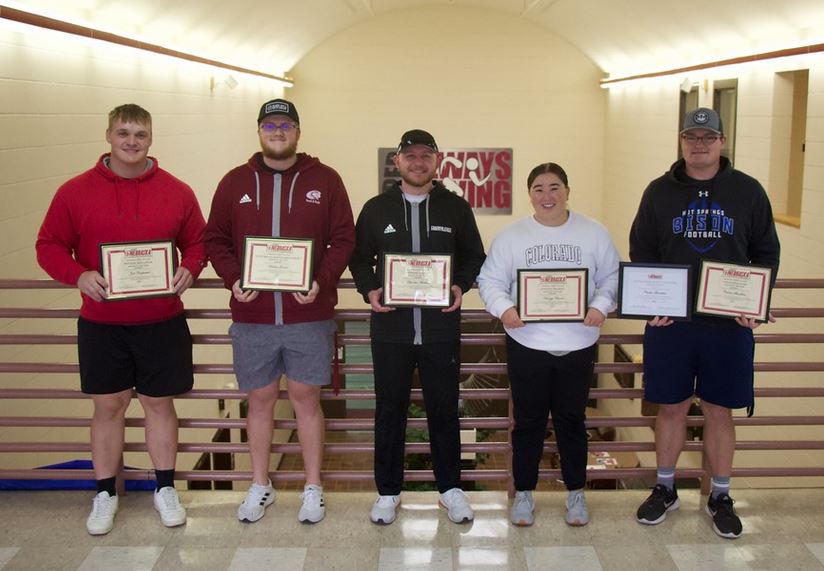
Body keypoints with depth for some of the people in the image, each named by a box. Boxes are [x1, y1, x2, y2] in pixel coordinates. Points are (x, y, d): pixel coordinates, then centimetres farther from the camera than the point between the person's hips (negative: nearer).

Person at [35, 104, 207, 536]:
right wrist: (78, 275, -17)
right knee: (108, 405, 9)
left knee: (159, 402, 10)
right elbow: (49, 246, 1)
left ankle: (165, 489, 27)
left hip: (162, 322, 0)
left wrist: (189, 269, -12)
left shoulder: (177, 192, 0)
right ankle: (105, 495, 25)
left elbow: (197, 242, 9)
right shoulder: (75, 191, -3)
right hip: (101, 324, 0)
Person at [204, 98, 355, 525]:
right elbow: (216, 240, 8)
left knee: (306, 397, 7)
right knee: (259, 399, 11)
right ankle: (259, 486, 27)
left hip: (309, 315, -1)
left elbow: (343, 239, 1)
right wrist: (233, 279, -9)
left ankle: (313, 489, 20)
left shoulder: (325, 180, 3)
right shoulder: (235, 182, 7)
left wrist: (322, 281, -14)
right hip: (252, 317, 2)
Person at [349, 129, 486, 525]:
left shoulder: (456, 208, 5)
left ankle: (450, 487, 24)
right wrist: (369, 289, -8)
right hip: (390, 328, 0)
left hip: (441, 329, 0)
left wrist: (461, 286, -8)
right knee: (389, 410, 8)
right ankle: (388, 490, 21)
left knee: (444, 408, 9)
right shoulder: (376, 209, 6)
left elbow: (475, 256, 11)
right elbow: (360, 258, 10)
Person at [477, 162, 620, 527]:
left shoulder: (594, 234, 2)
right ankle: (523, 493, 25)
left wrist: (601, 306, -13)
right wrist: (503, 308, -18)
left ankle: (576, 493, 29)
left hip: (578, 344, 1)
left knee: (572, 421, 12)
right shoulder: (511, 236, 1)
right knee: (528, 422, 9)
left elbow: (611, 277, 5)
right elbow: (491, 280, 0)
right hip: (527, 344, 0)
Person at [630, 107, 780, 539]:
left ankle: (720, 497, 25)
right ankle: (665, 489, 28)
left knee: (720, 410, 9)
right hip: (669, 323, 0)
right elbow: (640, 253, 6)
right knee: (670, 407, 10)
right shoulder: (660, 192, 3)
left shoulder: (747, 191, 2)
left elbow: (767, 253, 7)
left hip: (730, 325, 0)